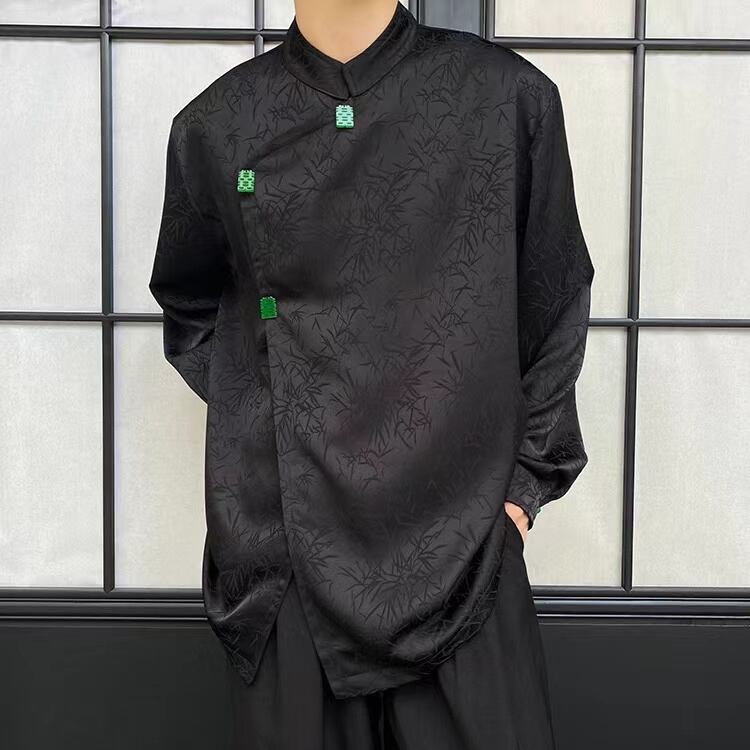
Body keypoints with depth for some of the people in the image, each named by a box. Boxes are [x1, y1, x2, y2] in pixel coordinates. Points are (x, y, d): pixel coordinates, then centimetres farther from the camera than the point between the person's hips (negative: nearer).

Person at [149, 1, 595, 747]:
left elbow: (554, 309, 6)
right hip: (281, 546, 1)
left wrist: (527, 480, 4)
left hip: (462, 546, 0)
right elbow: (189, 312, 16)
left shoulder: (512, 98, -1)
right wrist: (258, 420, 5)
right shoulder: (217, 125, 2)